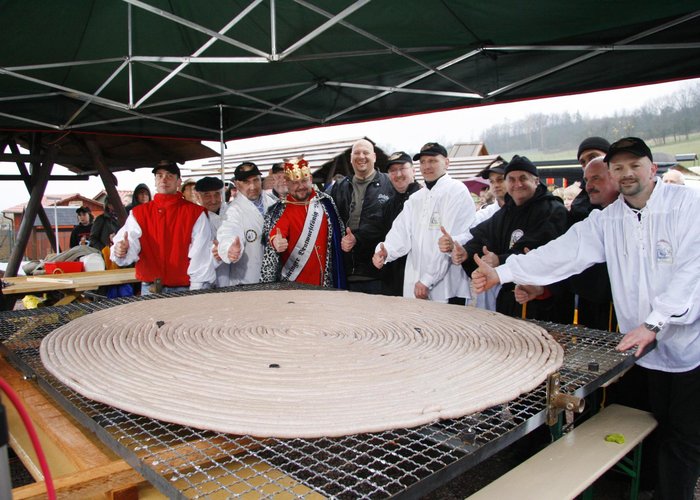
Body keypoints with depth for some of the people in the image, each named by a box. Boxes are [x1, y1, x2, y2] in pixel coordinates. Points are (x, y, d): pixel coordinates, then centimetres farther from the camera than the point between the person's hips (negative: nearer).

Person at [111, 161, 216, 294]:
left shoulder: (196, 214, -1)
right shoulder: (138, 214, 7)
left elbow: (201, 257, -5)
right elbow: (130, 242, -6)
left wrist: (196, 293, -10)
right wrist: (121, 251, -29)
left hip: (183, 289, -2)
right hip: (149, 289, 2)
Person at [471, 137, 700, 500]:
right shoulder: (607, 220, 6)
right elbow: (563, 252, -2)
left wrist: (653, 324, -24)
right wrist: (502, 272, -10)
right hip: (650, 348, 3)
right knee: (665, 431, 13)